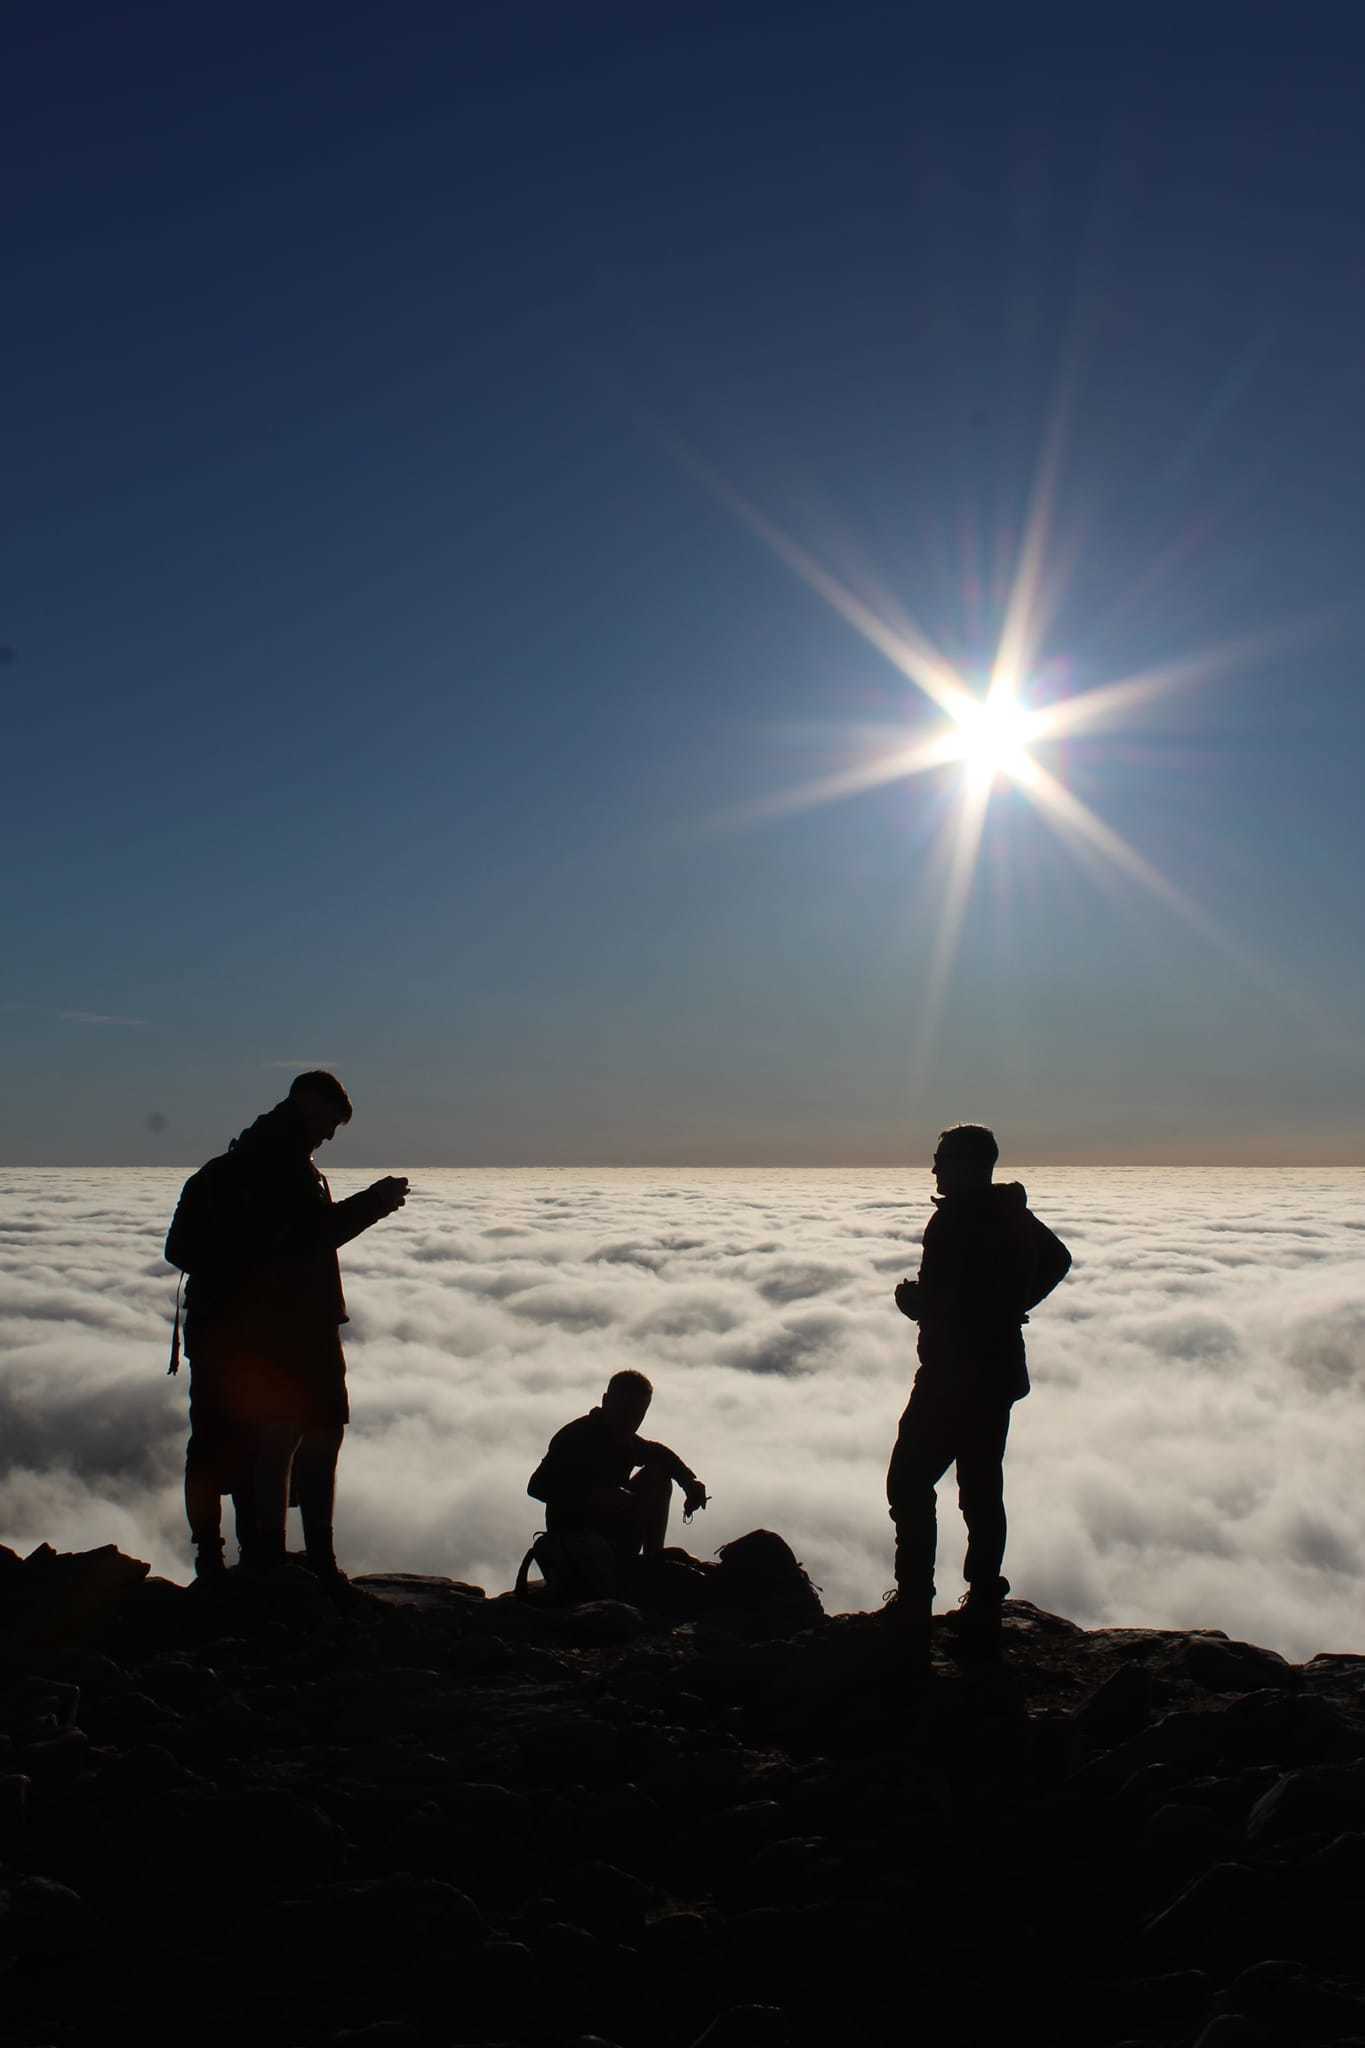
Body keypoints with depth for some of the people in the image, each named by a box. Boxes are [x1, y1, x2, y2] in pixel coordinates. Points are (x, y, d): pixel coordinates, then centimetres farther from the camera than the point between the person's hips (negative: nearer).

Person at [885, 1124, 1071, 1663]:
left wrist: (907, 1297, -2)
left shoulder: (955, 1219, -19)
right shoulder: (1014, 1214, 9)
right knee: (982, 1489, 15)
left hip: (953, 1375, -8)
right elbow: (1058, 1260, 27)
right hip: (1001, 1371, 9)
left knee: (910, 1486, 0)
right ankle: (983, 1608, 20)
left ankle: (913, 1610, -2)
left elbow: (934, 1304, -23)